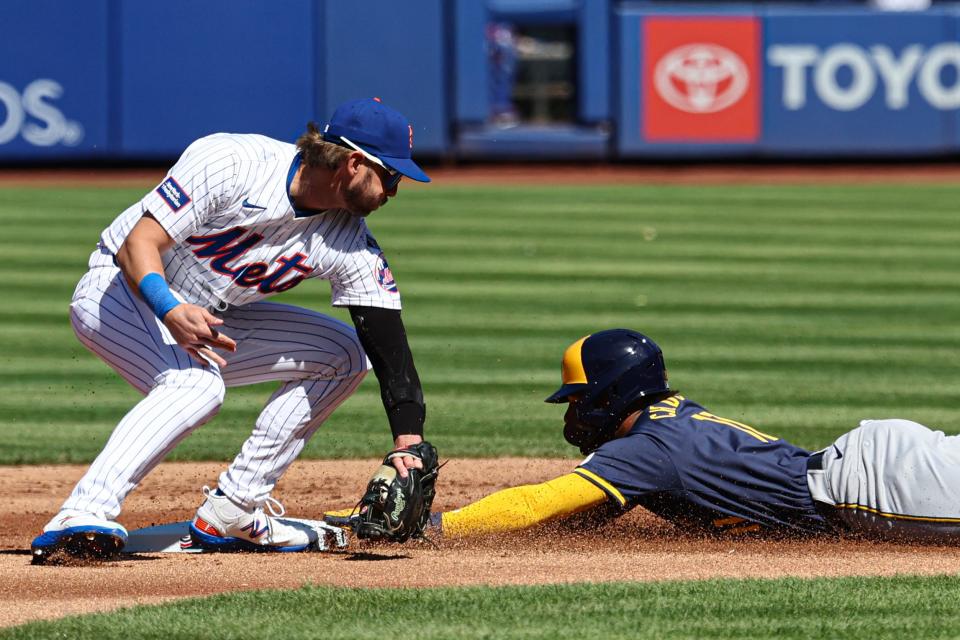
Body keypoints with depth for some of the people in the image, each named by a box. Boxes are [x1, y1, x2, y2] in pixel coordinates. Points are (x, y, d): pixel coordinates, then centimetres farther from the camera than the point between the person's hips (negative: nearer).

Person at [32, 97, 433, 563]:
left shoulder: (352, 244, -8)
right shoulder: (231, 163, -25)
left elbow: (389, 344, -12)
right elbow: (136, 244, -27)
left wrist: (408, 444, -24)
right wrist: (169, 311, -46)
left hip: (207, 319, 8)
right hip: (121, 292, -8)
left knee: (343, 354, 2)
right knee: (198, 384, -35)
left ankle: (231, 511, -1)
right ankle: (82, 518, -43)